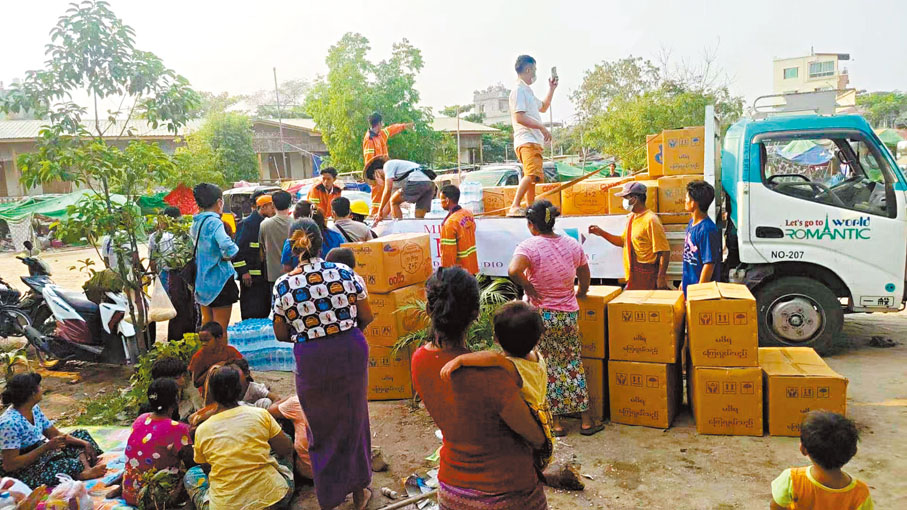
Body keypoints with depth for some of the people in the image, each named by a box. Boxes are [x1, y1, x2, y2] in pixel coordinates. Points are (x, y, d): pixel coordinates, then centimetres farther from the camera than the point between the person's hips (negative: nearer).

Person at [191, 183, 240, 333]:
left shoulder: (197, 222, 6)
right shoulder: (215, 222, -18)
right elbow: (227, 246, -33)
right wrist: (227, 256, -13)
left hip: (201, 280, 8)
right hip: (219, 278, -8)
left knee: (206, 321, 22)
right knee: (220, 327, -1)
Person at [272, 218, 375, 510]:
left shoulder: (283, 286, -10)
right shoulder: (344, 272, -9)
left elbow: (281, 335, -1)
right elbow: (366, 317, -1)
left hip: (311, 362, -1)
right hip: (351, 352, 1)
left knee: (323, 426, 18)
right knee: (354, 420, 21)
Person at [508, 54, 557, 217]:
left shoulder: (527, 91, 26)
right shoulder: (518, 90, -7)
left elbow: (543, 108, 40)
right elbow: (519, 117, -18)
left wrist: (551, 89, 33)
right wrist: (542, 127, -17)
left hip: (534, 141, 11)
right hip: (526, 141, -11)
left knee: (533, 176, 12)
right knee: (531, 174, -26)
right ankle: (514, 207, -31)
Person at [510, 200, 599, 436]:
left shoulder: (529, 246, -14)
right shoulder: (573, 244, 1)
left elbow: (513, 270, -33)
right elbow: (585, 282, 10)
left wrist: (529, 288, -16)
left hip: (540, 316, -4)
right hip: (568, 315, 4)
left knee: (548, 369, 9)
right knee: (573, 366, 16)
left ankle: (555, 422, 17)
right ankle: (586, 420, 23)